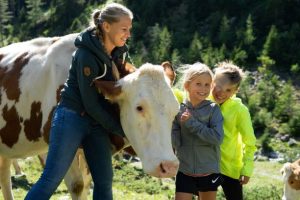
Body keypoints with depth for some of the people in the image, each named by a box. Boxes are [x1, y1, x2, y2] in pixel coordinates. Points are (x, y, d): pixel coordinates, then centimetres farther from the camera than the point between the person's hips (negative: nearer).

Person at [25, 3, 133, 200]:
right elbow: (90, 104, -18)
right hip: (71, 117, -8)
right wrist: (122, 130, -13)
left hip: (97, 124, 8)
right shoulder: (87, 55, -19)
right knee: (51, 180, -8)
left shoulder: (118, 52, 4)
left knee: (104, 182, 4)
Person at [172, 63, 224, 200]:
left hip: (209, 172, -1)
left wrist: (192, 123, -19)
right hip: (185, 171, 1)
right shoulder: (178, 109, -2)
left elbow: (217, 138, -18)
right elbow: (175, 142, -7)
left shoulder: (213, 109, -5)